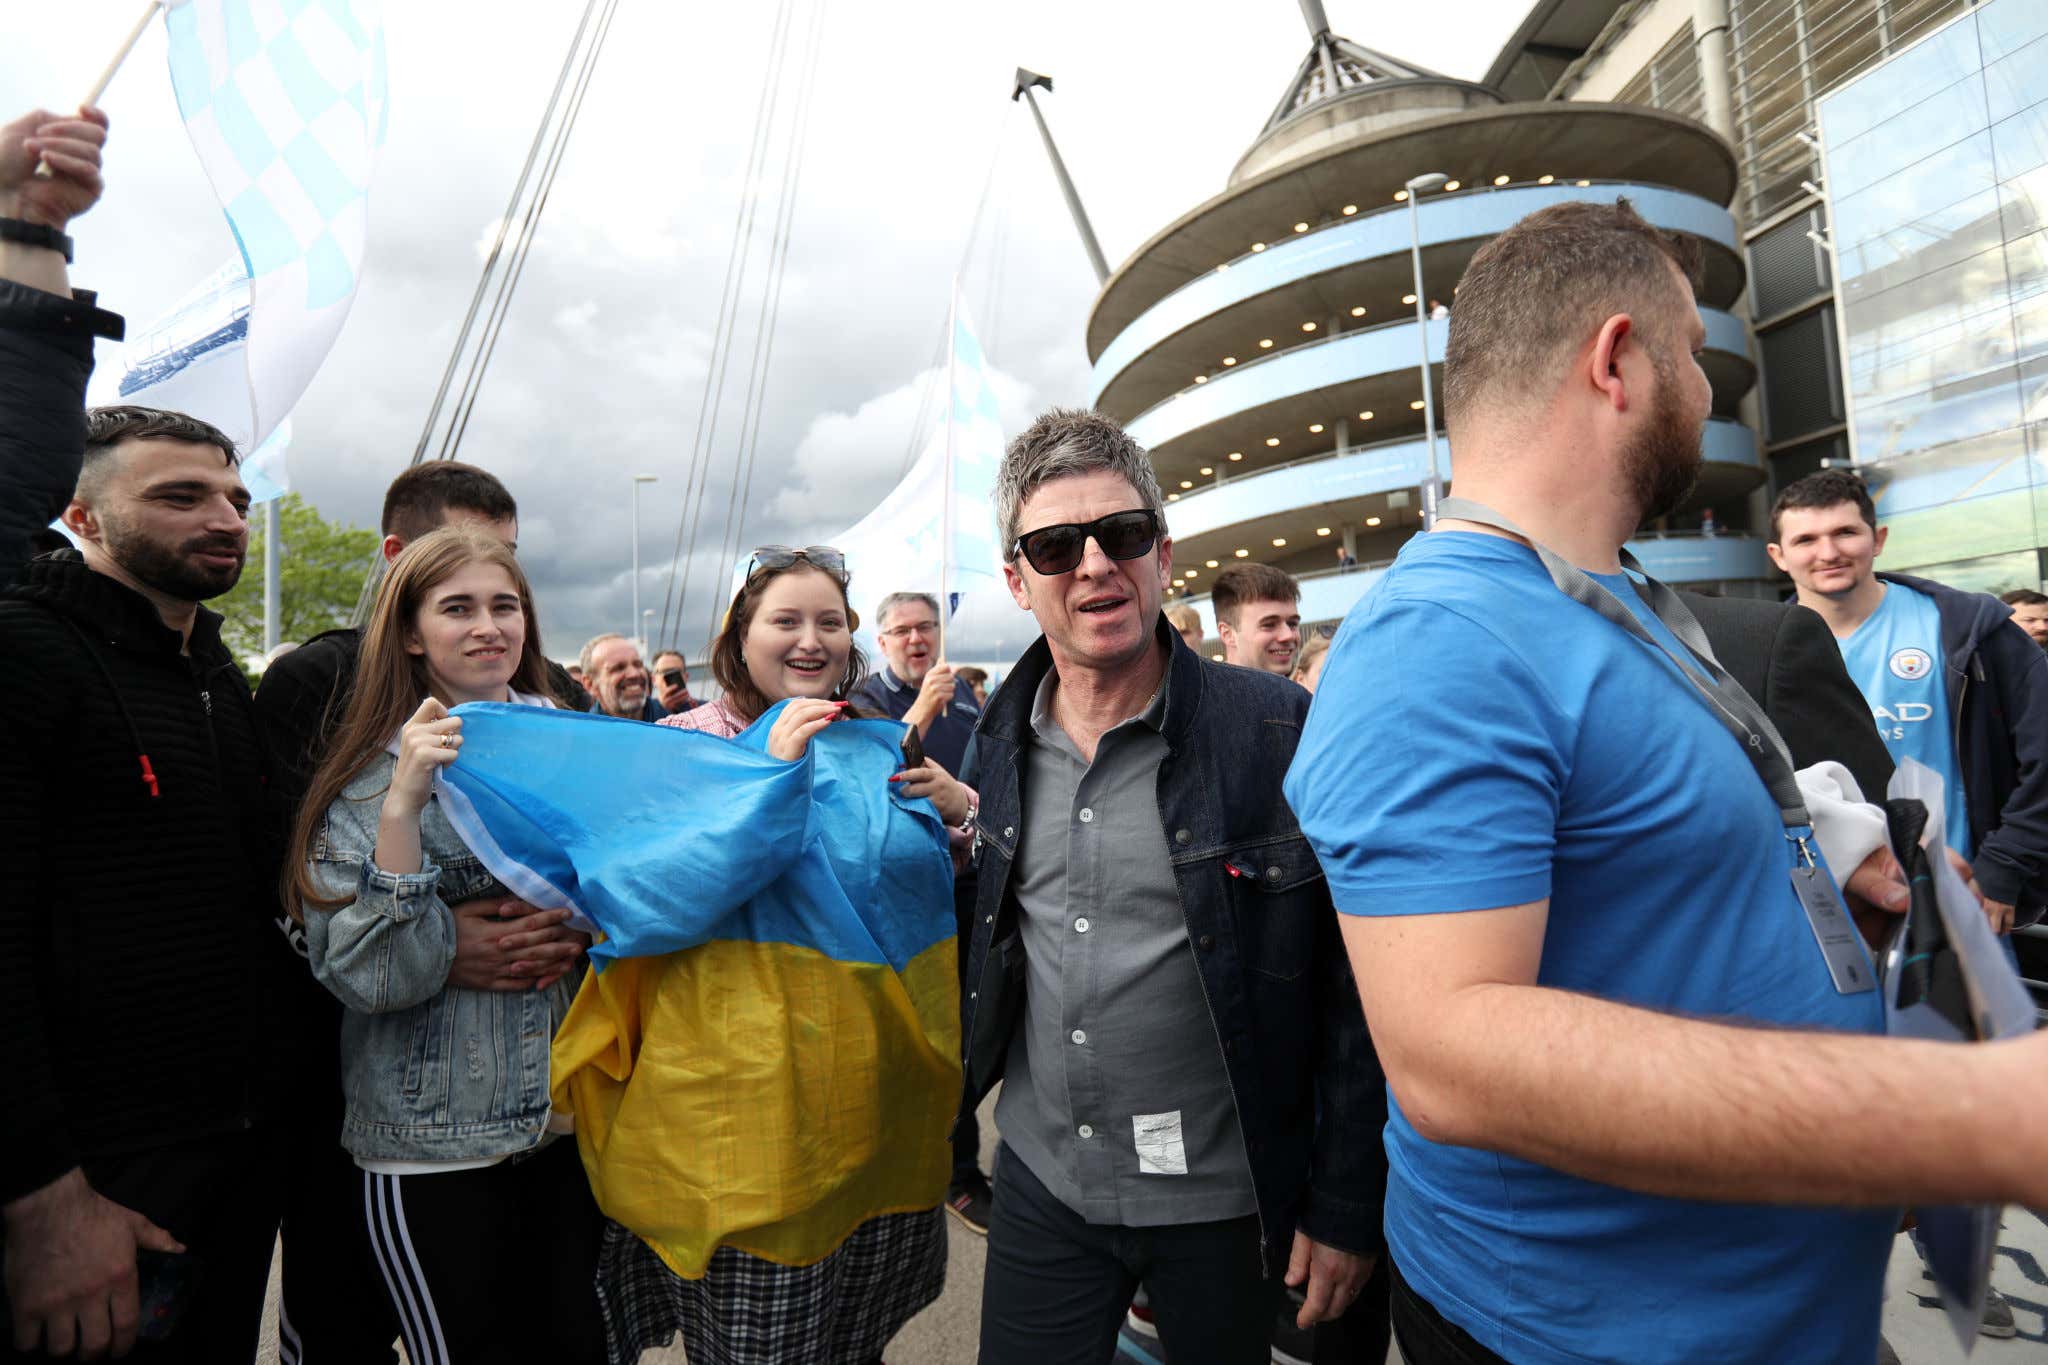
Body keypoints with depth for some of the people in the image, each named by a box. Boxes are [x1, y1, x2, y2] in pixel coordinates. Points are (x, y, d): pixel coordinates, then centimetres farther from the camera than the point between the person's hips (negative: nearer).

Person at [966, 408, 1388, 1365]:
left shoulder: (1281, 730, -16)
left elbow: (1354, 988, -12)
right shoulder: (1003, 738, -1)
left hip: (1222, 1202, -3)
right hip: (1039, 1182, 4)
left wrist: (1347, 1205, -9)